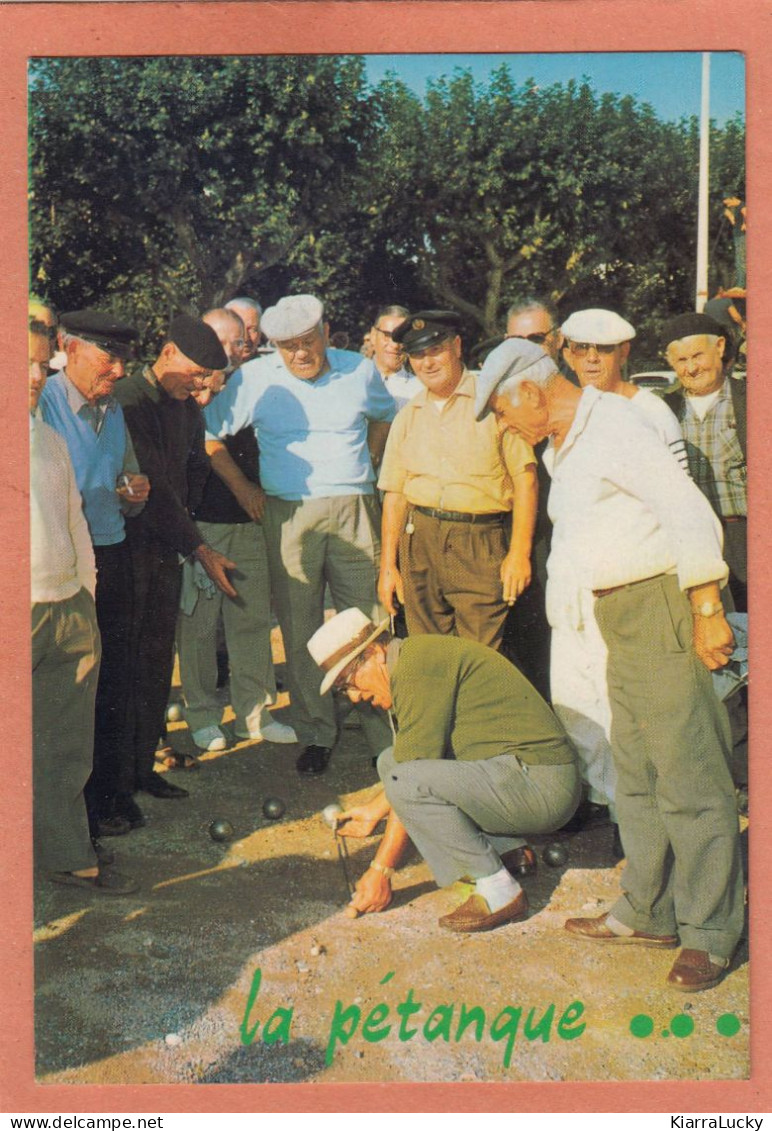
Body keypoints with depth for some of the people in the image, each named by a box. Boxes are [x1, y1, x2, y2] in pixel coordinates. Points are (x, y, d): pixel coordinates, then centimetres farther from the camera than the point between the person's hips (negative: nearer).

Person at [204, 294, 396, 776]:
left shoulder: (360, 371, 6)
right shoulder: (255, 378, 0)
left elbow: (385, 416, 25)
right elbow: (209, 434, 7)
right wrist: (242, 487, 4)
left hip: (354, 510, 1)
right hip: (289, 515, 0)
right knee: (300, 629, 4)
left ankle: (386, 731, 11)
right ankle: (315, 733, 16)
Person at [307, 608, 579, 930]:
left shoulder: (415, 666, -15)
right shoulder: (417, 661, 16)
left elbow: (412, 778, -17)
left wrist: (380, 870, -11)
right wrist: (373, 811, 34)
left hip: (540, 786, -11)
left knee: (404, 780, -25)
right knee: (391, 761, 15)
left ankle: (499, 891, -11)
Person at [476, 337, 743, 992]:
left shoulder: (613, 427, -13)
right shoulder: (565, 446, 17)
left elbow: (691, 516, -18)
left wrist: (707, 611, -19)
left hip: (661, 602, -10)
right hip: (619, 615, 10)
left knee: (688, 776, -5)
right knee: (637, 773, 13)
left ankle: (710, 932, 3)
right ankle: (649, 911, 22)